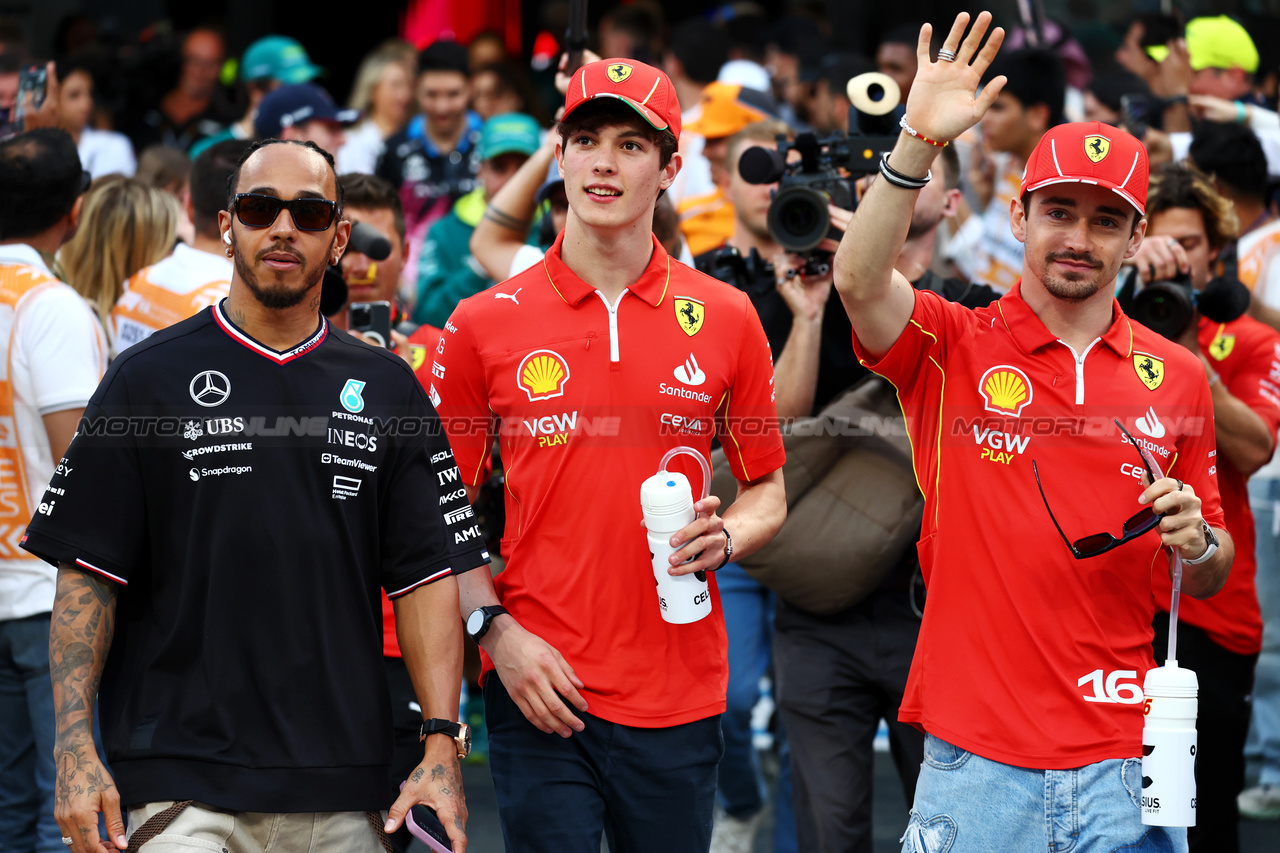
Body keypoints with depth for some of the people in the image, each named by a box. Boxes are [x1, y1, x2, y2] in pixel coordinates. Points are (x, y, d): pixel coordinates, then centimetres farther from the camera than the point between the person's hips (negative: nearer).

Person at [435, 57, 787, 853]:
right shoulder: (483, 325, 2)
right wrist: (495, 630, -7)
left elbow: (768, 492, 13)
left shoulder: (726, 318, 6)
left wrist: (726, 538, -9)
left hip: (680, 691, 1)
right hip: (540, 690, -1)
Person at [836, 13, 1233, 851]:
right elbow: (860, 280, -20)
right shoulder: (953, 346, 2)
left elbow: (1210, 581, 17)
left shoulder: (1177, 375, 9)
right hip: (976, 758, -2)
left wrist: (1197, 543, -6)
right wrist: (920, 142, -29)